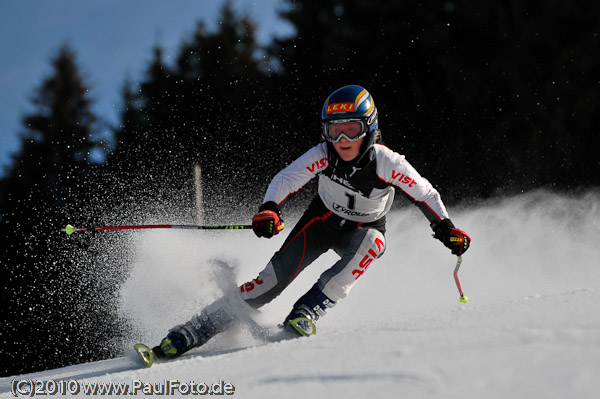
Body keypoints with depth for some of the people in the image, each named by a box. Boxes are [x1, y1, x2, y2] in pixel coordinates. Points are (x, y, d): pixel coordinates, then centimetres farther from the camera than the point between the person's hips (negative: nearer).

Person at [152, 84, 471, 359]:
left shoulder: (387, 163, -27)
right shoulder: (323, 155, -25)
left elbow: (425, 194, -13)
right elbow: (286, 179, -32)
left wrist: (446, 229, -19)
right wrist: (269, 208, -50)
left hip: (364, 229, 0)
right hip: (322, 220, 0)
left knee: (370, 242, -37)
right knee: (275, 276, -18)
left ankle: (307, 311, -31)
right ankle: (193, 332, -16)